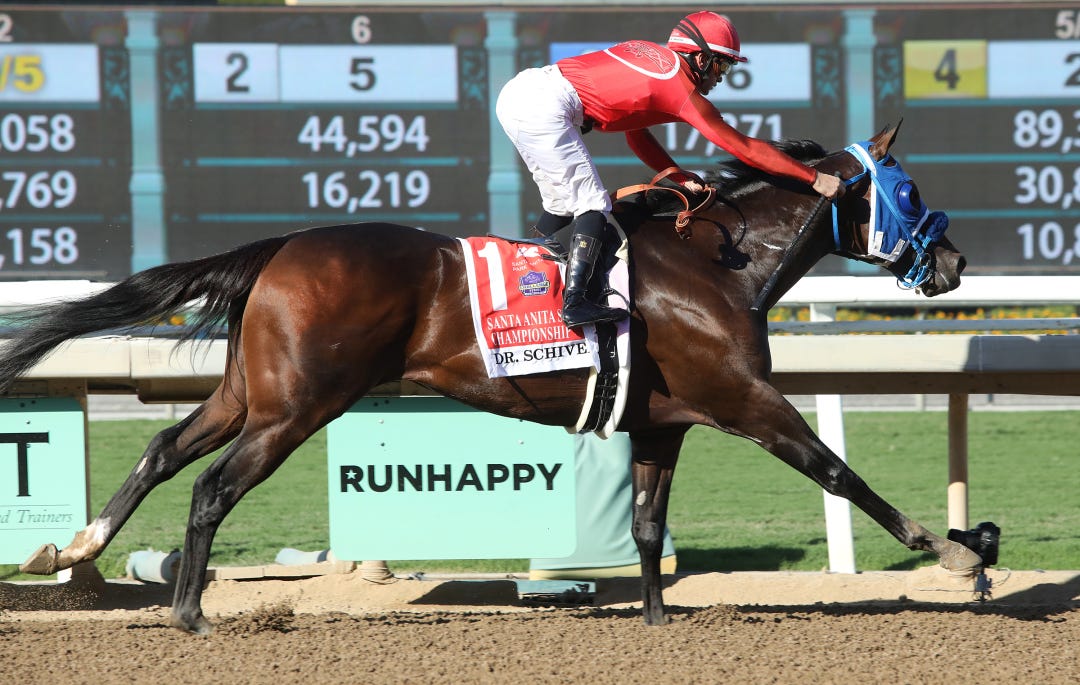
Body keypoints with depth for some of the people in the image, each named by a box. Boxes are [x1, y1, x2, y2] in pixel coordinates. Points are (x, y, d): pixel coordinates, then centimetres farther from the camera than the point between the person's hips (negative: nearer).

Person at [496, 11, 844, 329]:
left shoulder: (646, 54, 21)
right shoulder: (683, 91, -3)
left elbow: (636, 136, 26)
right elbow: (743, 147, 0)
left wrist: (682, 177, 16)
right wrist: (814, 179, 5)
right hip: (545, 108, -9)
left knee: (563, 204, 20)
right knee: (592, 205, -6)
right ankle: (574, 302, -15)